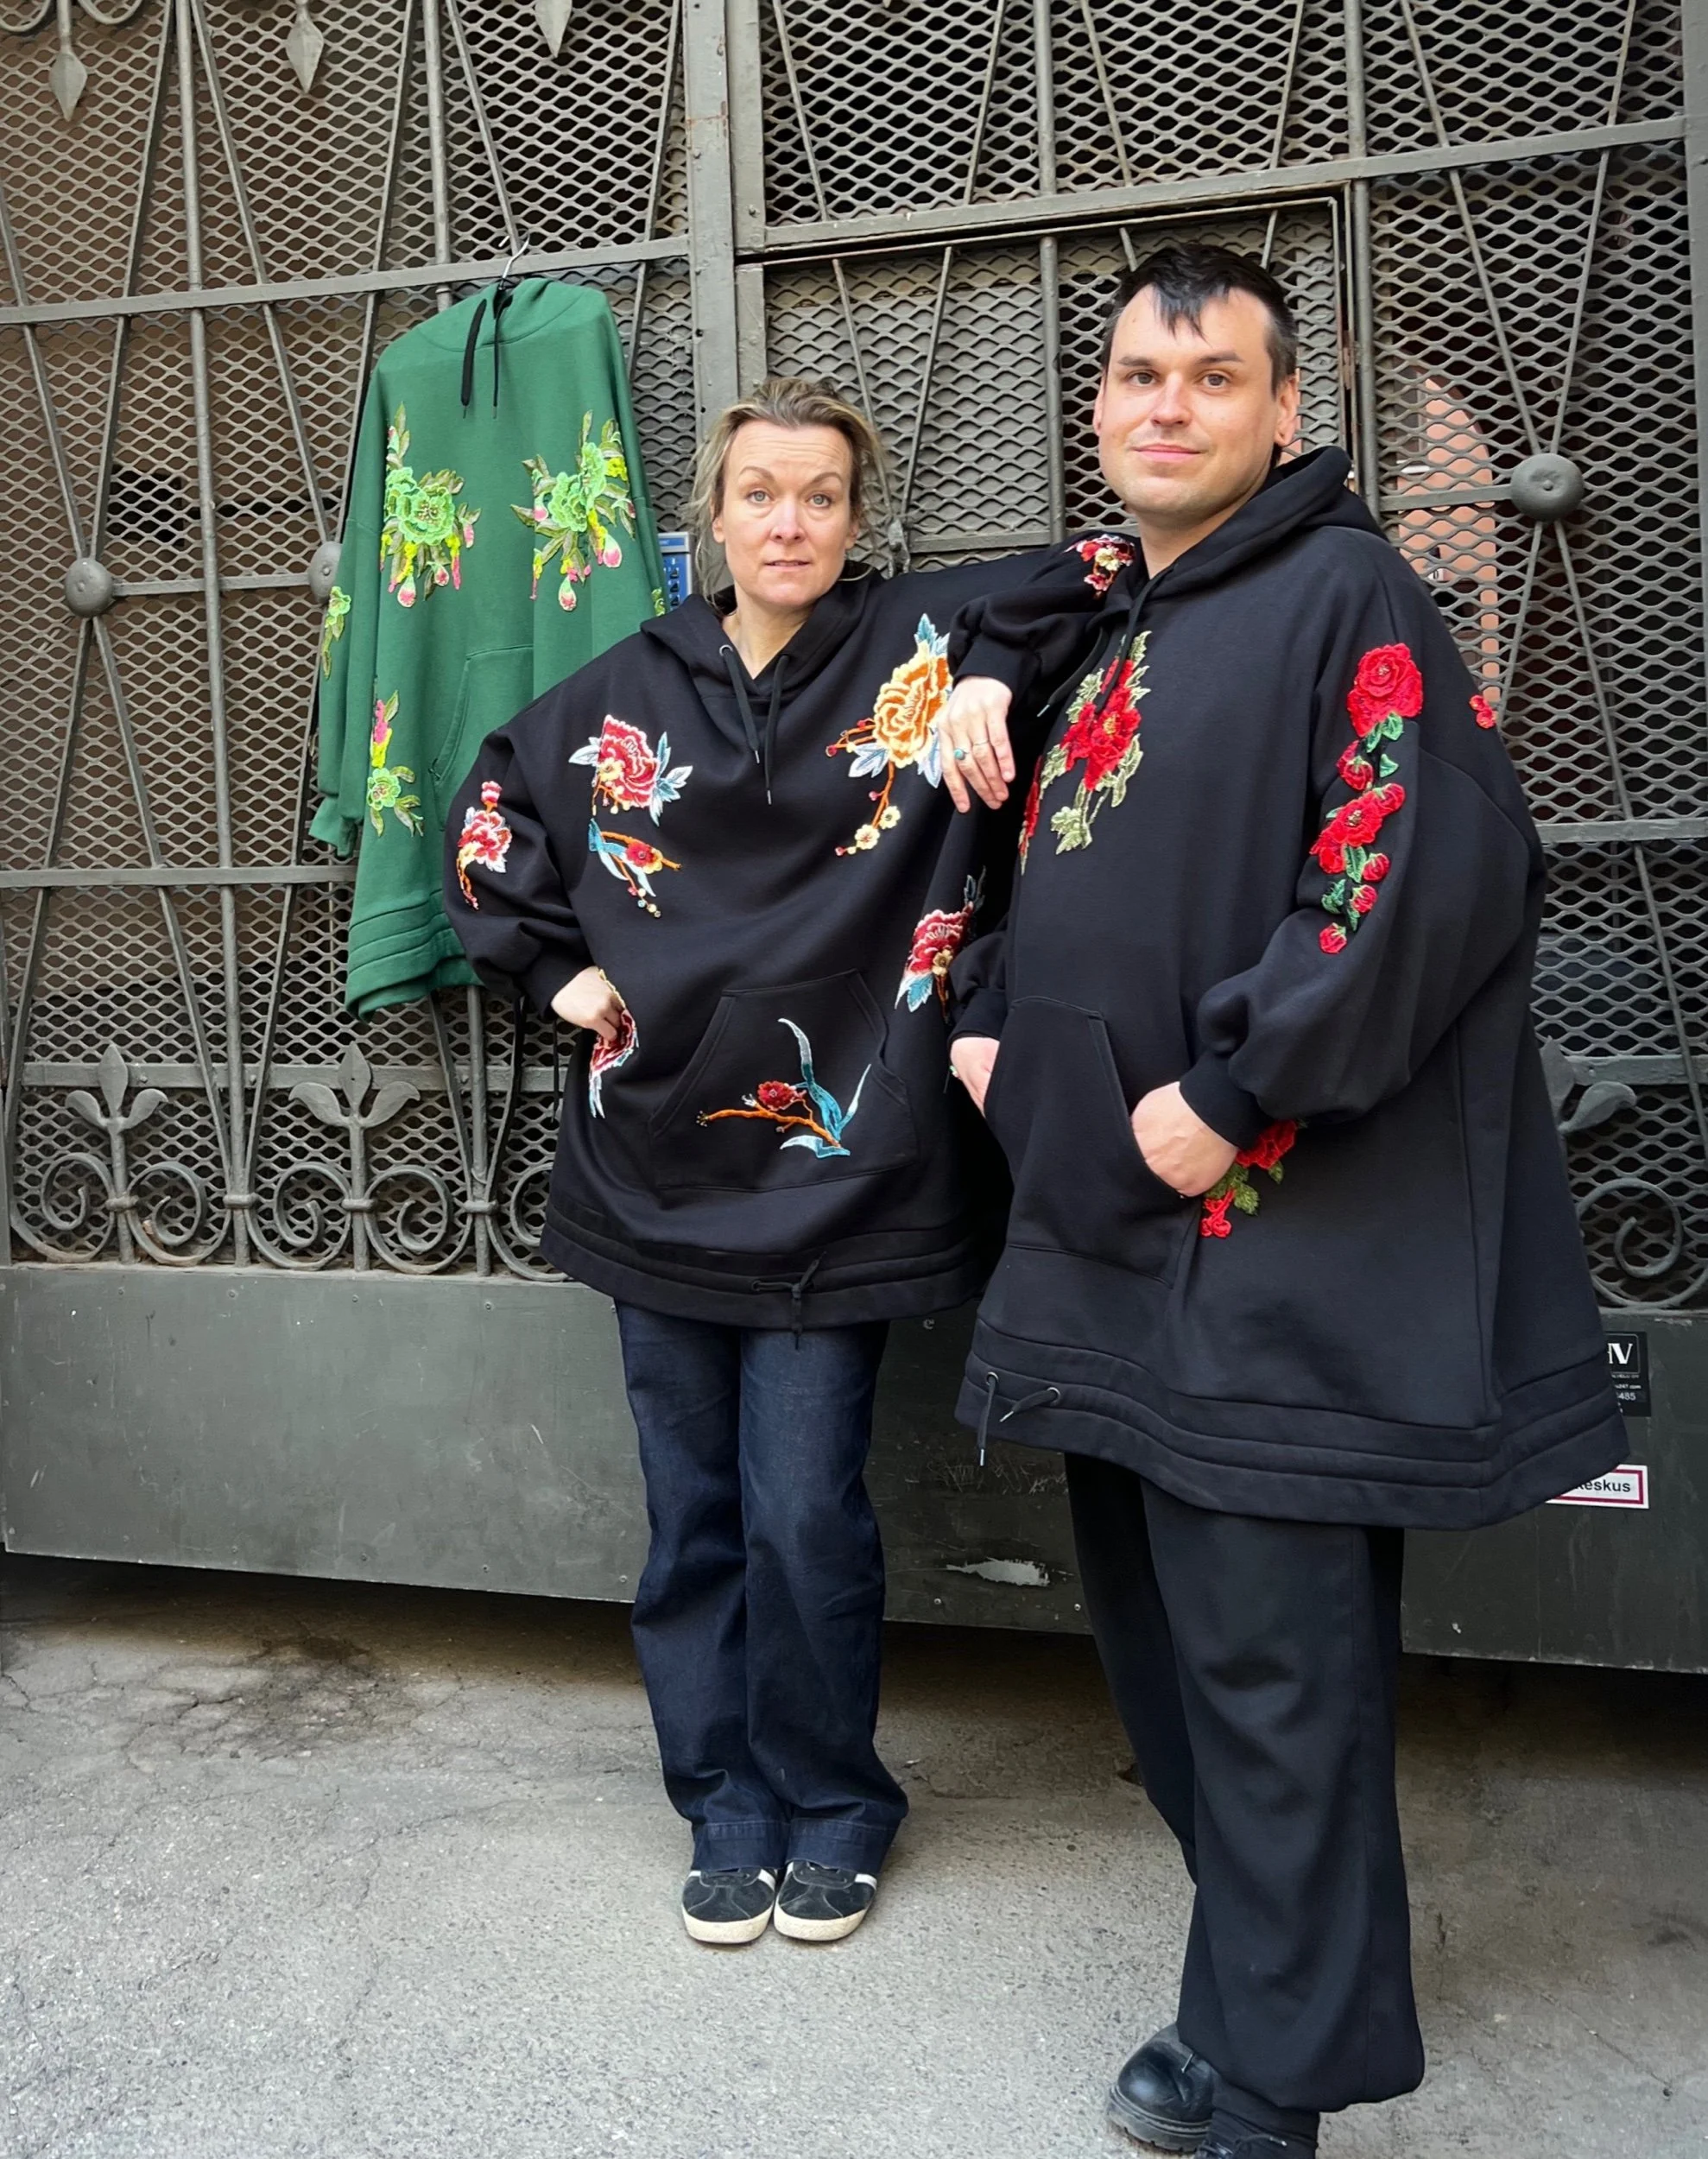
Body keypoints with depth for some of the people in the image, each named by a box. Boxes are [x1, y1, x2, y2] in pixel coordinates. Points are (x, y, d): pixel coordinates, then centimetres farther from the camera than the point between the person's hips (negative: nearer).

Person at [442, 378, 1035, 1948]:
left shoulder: (923, 644, 0)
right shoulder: (628, 696, 9)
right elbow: (490, 822, 21)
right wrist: (554, 968, 9)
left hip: (835, 1169, -3)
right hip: (656, 1165, 4)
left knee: (807, 1514, -2)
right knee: (694, 1514, 11)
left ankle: (833, 1812, 23)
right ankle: (729, 1811, 29)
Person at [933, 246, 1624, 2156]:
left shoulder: (1345, 597, -8)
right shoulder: (1102, 624, 17)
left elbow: (1435, 871, -20)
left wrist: (1231, 1093, -19)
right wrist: (983, 1013, 13)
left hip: (1271, 1250, -8)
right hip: (1108, 1229, 9)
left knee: (1265, 1668, -1)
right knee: (1161, 1639, 17)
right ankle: (1263, 2002, 35)